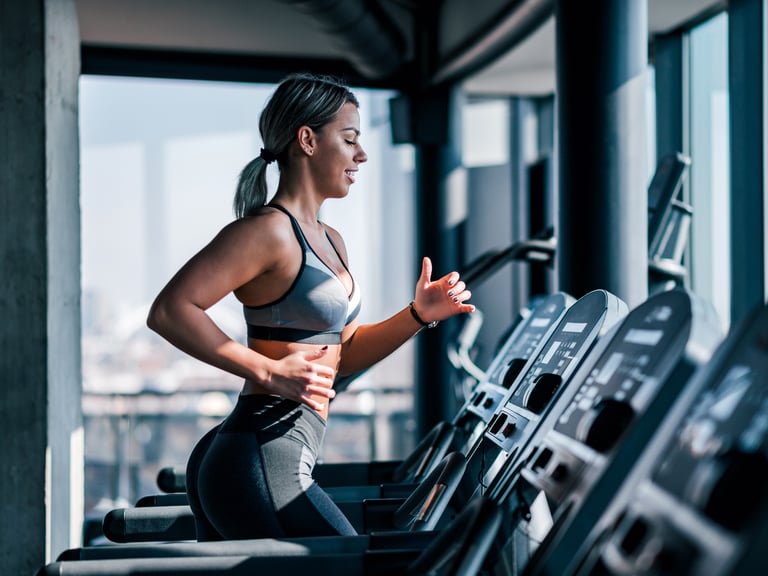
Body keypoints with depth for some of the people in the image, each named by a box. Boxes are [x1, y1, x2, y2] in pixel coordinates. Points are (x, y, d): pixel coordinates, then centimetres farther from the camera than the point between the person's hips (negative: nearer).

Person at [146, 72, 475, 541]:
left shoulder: (330, 242, 18)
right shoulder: (269, 229, -12)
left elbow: (343, 354, 23)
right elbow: (169, 311, -20)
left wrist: (419, 315, 9)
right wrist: (269, 371, -23)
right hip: (261, 467, -10)